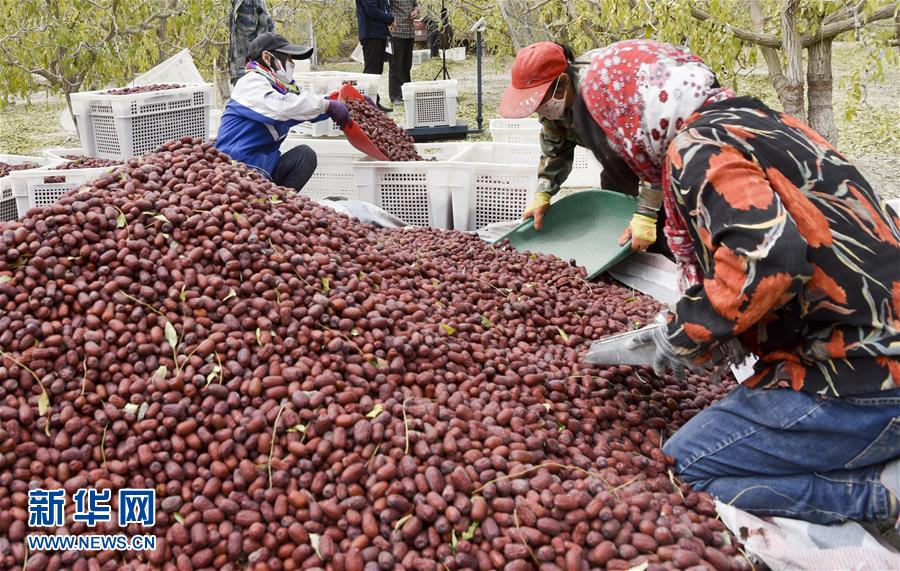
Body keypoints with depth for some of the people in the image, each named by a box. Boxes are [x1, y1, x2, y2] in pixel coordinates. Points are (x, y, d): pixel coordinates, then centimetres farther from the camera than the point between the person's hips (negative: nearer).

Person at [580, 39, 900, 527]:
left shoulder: (696, 147, -13)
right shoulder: (762, 122, 16)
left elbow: (767, 254, -30)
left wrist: (686, 335, -14)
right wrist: (693, 327, 20)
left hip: (860, 380, -9)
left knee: (684, 468, -1)